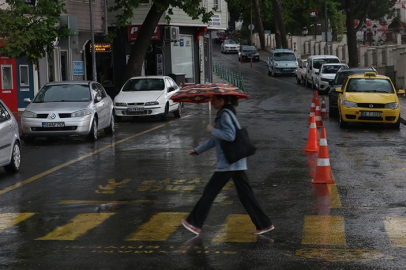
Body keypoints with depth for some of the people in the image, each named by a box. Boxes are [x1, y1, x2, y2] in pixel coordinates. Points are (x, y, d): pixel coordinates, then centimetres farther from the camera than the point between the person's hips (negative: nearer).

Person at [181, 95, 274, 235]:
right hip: (237, 162, 10)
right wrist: (198, 150, 26)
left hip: (228, 163, -10)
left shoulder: (225, 115, -13)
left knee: (210, 192, -1)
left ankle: (195, 224, 6)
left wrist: (212, 130, -14)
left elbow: (230, 135, -26)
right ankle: (264, 224, 10)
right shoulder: (223, 114, 18)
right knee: (245, 194, 10)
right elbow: (215, 139, 25)